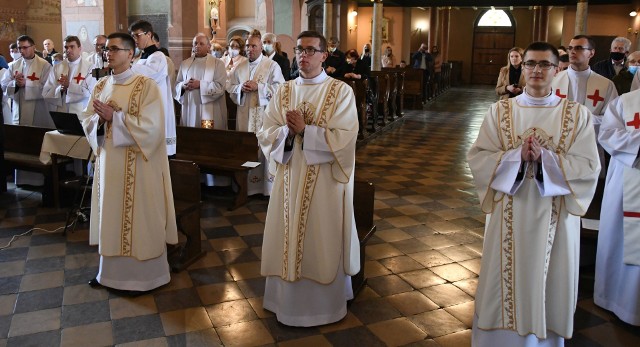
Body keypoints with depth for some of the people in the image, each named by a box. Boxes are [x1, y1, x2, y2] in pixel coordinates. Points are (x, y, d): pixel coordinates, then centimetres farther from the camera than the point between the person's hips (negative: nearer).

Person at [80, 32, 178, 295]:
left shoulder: (146, 86, -10)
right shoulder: (101, 86, 10)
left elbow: (151, 126, -19)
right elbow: (86, 120, 10)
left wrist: (114, 117, -20)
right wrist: (99, 119, -12)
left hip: (137, 164, -6)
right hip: (108, 161, 6)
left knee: (138, 218, 3)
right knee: (111, 215, 14)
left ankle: (142, 275, 17)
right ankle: (110, 269, 29)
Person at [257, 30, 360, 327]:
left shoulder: (341, 91, -6)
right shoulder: (284, 92, 8)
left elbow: (344, 139, -16)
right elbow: (265, 135, 2)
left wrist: (304, 130, -19)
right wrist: (287, 131, -17)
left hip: (325, 181, -4)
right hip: (289, 179, 4)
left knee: (322, 243, 6)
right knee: (287, 241, 12)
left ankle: (325, 303, 25)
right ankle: (287, 300, 30)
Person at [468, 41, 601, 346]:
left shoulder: (577, 114, -1)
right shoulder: (500, 111, 1)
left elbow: (589, 167, -8)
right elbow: (477, 158, -6)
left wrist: (544, 157, -21)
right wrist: (517, 155, -20)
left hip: (554, 218, 0)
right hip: (509, 216, 0)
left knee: (548, 287, 11)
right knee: (505, 283, 10)